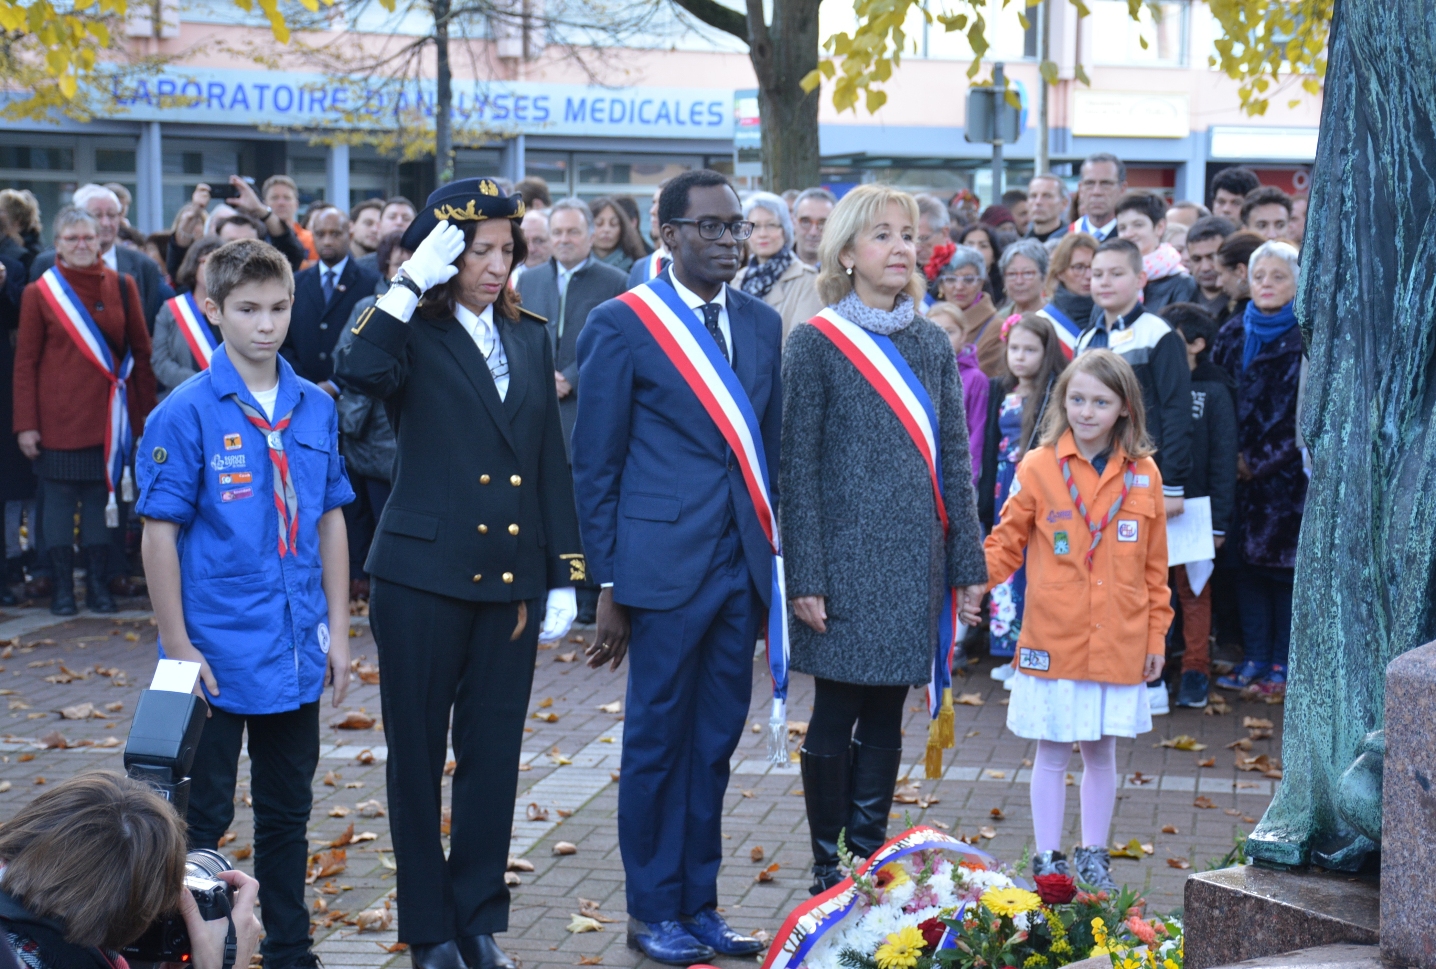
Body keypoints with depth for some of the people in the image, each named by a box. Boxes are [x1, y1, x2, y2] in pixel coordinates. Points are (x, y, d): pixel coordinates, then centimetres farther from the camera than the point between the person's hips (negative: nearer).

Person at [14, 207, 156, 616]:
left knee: (102, 497, 6)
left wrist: (147, 411, 4)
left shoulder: (122, 287, 4)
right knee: (59, 500, 2)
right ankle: (62, 589, 10)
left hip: (107, 416, 2)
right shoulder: (39, 293, 0)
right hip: (58, 419, -1)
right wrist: (26, 424, -5)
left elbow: (141, 351, 8)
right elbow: (25, 362, 1)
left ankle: (99, 586, 14)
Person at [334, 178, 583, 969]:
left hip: (511, 579, 4)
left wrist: (564, 577, 7)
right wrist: (412, 282, -21)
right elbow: (360, 372, -28)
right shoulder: (412, 334, -3)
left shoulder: (530, 339, 11)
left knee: (493, 756, 8)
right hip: (423, 577, -4)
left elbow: (552, 464, 12)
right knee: (418, 755, 6)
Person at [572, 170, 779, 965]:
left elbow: (768, 449, 14)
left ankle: (698, 905, 22)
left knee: (714, 742, 11)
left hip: (742, 565, 5)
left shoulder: (762, 323, 10)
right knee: (657, 740, 5)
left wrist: (772, 563, 10)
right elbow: (595, 464, -3)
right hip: (665, 564, -5)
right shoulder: (623, 324, -5)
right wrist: (607, 582, -5)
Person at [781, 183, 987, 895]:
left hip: (914, 555, 4)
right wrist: (806, 576, -12)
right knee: (836, 713, 1)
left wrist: (968, 559, 7)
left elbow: (953, 458, 11)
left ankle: (872, 856, 18)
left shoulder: (931, 344, 10)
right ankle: (827, 865, 12)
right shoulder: (817, 343, -4)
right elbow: (797, 466, -7)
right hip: (846, 554, -4)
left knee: (886, 715, 9)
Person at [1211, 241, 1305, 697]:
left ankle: (1283, 663, 9)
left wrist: (1262, 461, -10)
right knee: (1248, 564, 6)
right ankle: (1255, 658, 14)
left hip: (1288, 472, -4)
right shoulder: (1232, 334, 10)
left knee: (1286, 564, 0)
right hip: (1241, 471, 4)